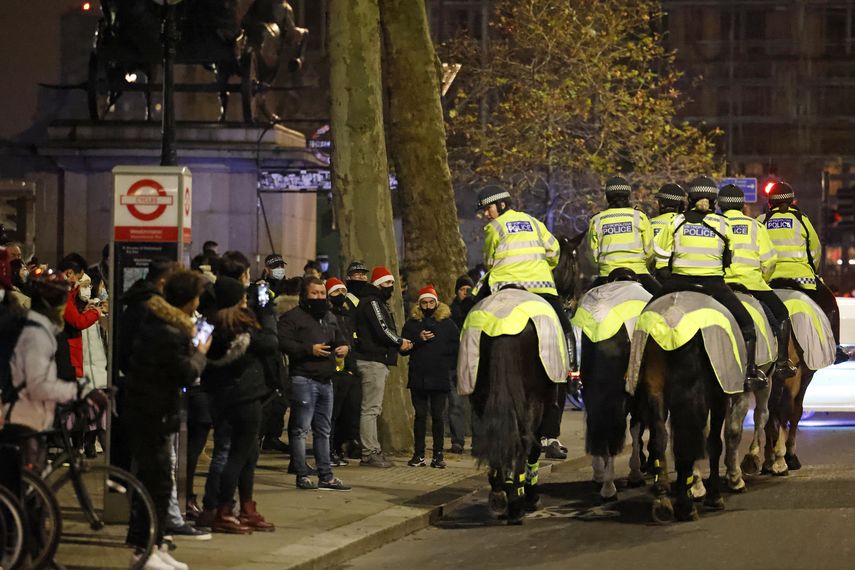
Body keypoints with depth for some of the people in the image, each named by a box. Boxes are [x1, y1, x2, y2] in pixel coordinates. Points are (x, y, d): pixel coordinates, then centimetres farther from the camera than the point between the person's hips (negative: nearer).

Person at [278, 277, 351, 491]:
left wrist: (344, 347, 6)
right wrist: (309, 350, -21)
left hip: (325, 380, 8)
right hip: (303, 379, -8)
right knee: (301, 429, -5)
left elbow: (339, 338, 30)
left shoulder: (329, 318, 19)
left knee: (323, 430, 11)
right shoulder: (293, 317, -6)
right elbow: (283, 342, -17)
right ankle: (302, 476, -2)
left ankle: (326, 476, 15)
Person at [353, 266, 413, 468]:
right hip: (373, 361, -11)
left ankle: (372, 451, 18)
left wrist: (400, 342, 4)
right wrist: (400, 342, -5)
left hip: (379, 362, 11)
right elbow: (382, 330, -20)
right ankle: (369, 453, -12)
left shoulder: (379, 303, 23)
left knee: (374, 408, 13)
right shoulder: (371, 302, -10)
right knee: (371, 408, -11)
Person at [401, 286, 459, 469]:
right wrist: (418, 339, -11)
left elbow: (457, 347, 5)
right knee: (420, 416, 4)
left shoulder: (447, 323, 4)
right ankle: (419, 454, 7)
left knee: (438, 417, 1)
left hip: (440, 378, -1)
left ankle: (438, 455, 5)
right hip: (418, 378, 1)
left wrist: (449, 366, -5)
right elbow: (403, 349, 2)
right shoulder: (412, 323, 7)